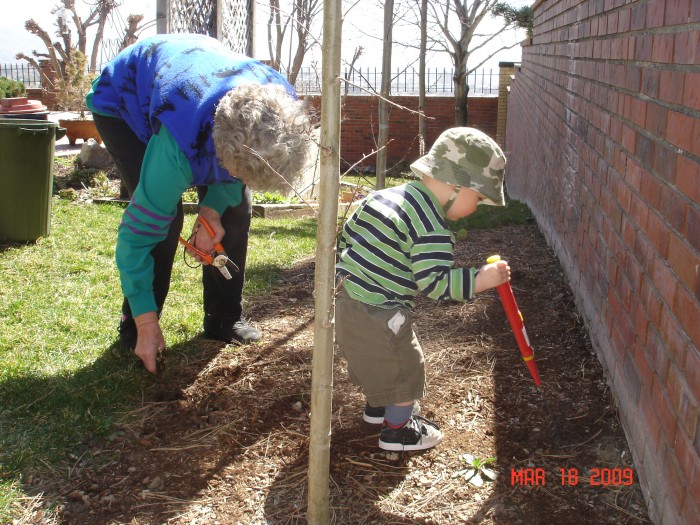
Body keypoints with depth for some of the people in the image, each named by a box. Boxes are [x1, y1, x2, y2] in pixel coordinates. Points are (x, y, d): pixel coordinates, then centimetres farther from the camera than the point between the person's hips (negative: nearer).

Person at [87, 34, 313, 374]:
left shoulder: (281, 111, -33)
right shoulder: (178, 143, -45)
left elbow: (251, 165, -7)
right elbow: (138, 232, -34)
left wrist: (213, 209, -22)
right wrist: (146, 324, -28)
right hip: (124, 103, -5)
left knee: (235, 208, -7)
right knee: (164, 216, -21)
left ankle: (224, 319, 10)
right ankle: (134, 328, -1)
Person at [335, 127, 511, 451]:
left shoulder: (385, 195, 7)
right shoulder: (432, 228, -20)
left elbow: (347, 234, 14)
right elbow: (435, 282, -24)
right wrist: (482, 279, -21)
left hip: (349, 300, 9)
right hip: (380, 314, -9)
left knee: (376, 360, 29)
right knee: (406, 368, 11)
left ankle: (378, 406, 50)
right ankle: (397, 430, 26)